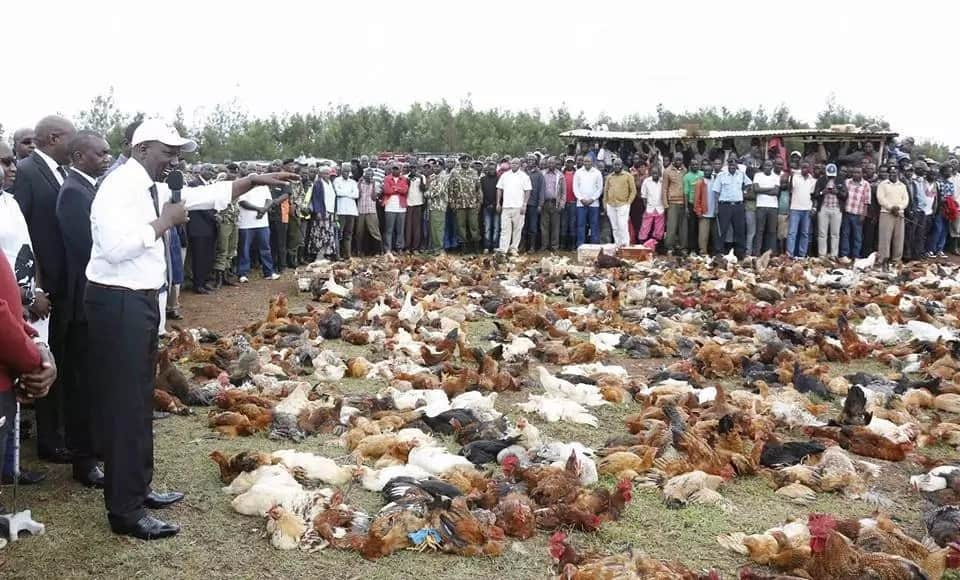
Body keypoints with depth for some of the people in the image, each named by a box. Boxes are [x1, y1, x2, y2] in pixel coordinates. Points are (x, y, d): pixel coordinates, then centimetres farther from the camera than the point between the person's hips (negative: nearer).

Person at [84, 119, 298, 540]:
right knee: (124, 404, -4)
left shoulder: (154, 188, 10)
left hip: (142, 300, 10)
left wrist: (254, 181, 13)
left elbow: (208, 195, 19)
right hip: (118, 303, -10)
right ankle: (125, 511, 5)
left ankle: (137, 489, 31)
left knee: (139, 400, 17)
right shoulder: (120, 186, -17)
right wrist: (164, 222, -20)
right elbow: (117, 246, -30)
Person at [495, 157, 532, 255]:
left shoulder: (524, 176, 2)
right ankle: (503, 249, -5)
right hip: (506, 206, 2)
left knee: (517, 228, 3)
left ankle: (514, 248, 11)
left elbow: (527, 191, -1)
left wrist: (524, 204, -9)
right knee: (505, 228, -2)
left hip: (518, 207, -2)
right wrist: (498, 203, 7)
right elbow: (499, 189, 13)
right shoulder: (505, 175, 11)